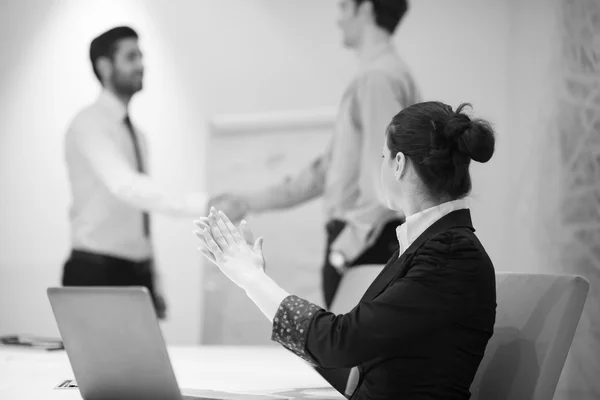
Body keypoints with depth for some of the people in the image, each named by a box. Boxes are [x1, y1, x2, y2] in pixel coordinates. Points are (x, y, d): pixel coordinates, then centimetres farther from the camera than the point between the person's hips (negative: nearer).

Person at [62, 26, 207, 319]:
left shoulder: (136, 134, 16)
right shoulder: (89, 124, -11)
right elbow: (124, 186, -29)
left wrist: (155, 283, 17)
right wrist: (201, 206, -38)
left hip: (137, 274, 8)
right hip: (96, 272, -8)